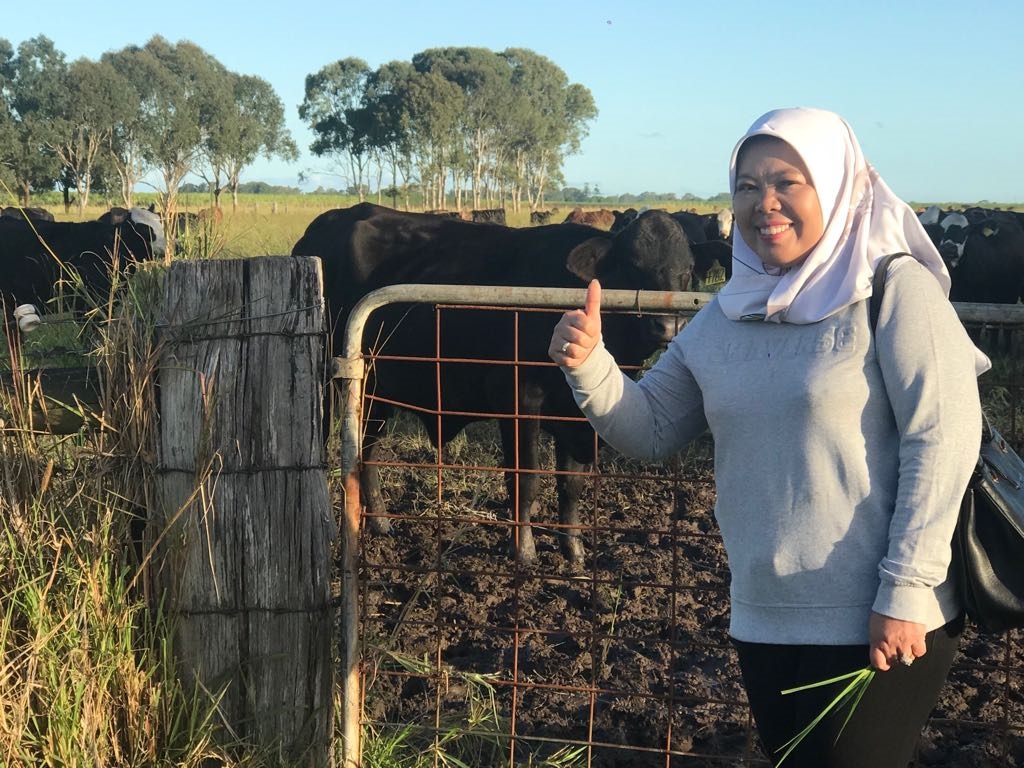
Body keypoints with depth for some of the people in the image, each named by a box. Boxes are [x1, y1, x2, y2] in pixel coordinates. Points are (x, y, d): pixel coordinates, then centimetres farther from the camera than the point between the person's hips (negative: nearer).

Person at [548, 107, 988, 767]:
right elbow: (650, 430, 9)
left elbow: (942, 439, -15)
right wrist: (589, 364, -10)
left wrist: (905, 592, -19)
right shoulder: (727, 315, 8)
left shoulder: (894, 290, -10)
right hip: (764, 624, 6)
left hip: (880, 627, -6)